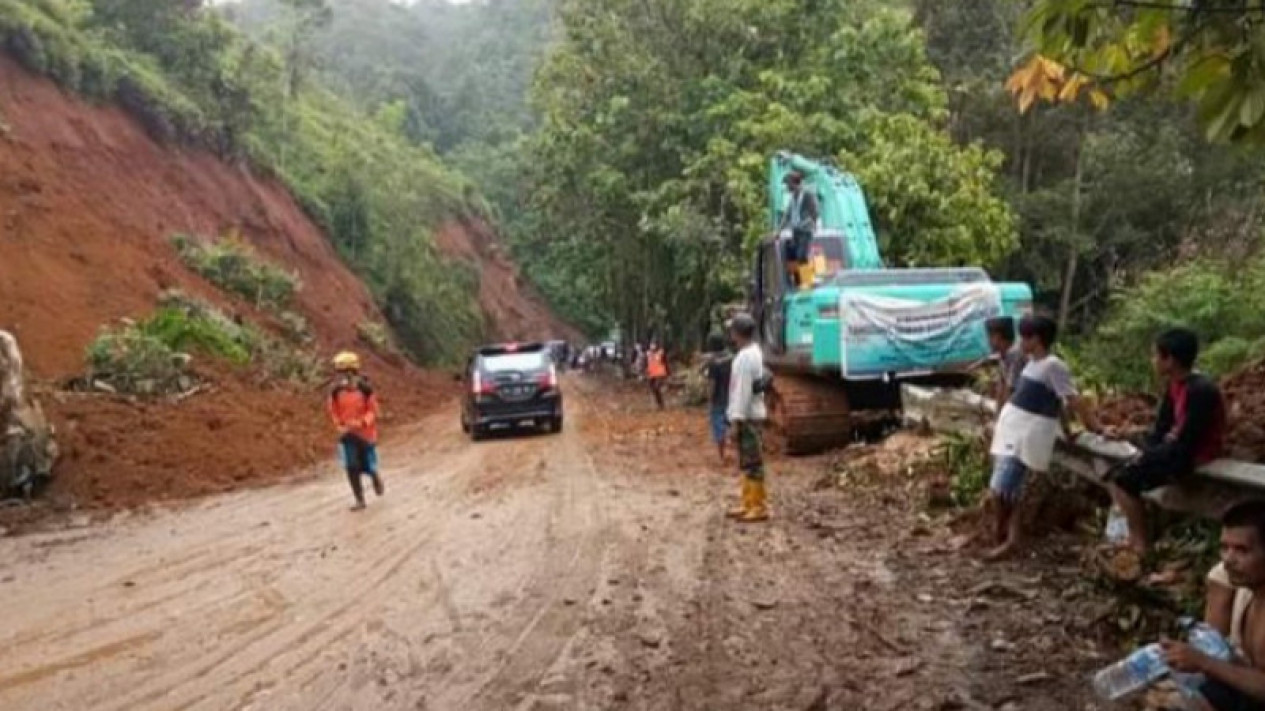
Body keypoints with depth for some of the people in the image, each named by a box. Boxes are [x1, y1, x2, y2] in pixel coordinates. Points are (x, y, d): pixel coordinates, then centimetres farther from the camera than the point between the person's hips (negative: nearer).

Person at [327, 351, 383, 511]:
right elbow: (333, 411, 8)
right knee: (352, 468, -2)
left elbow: (373, 410, -8)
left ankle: (377, 480, 39)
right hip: (347, 435, 3)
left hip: (365, 433, -2)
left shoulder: (365, 388, -14)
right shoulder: (336, 391, -4)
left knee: (368, 466, 4)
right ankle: (359, 500, 10)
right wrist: (340, 426, -8)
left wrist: (362, 423, -24)